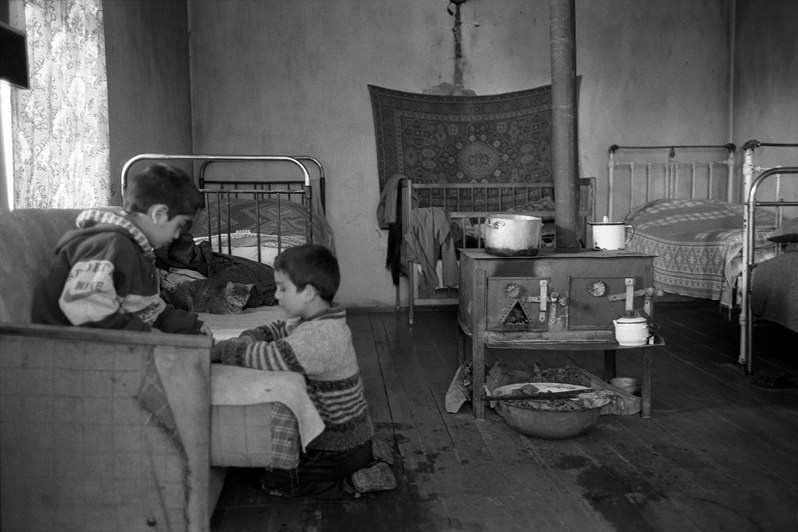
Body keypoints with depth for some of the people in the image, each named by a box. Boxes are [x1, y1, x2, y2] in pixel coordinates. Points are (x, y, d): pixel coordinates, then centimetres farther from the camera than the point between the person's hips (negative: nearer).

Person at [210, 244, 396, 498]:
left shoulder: (322, 335, -28)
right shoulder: (314, 322, 3)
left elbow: (271, 357, -34)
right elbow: (277, 329, 13)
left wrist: (220, 350, -21)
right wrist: (245, 339, -7)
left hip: (340, 446, -9)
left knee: (273, 481, -6)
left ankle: (353, 482, -2)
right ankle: (367, 454, 19)